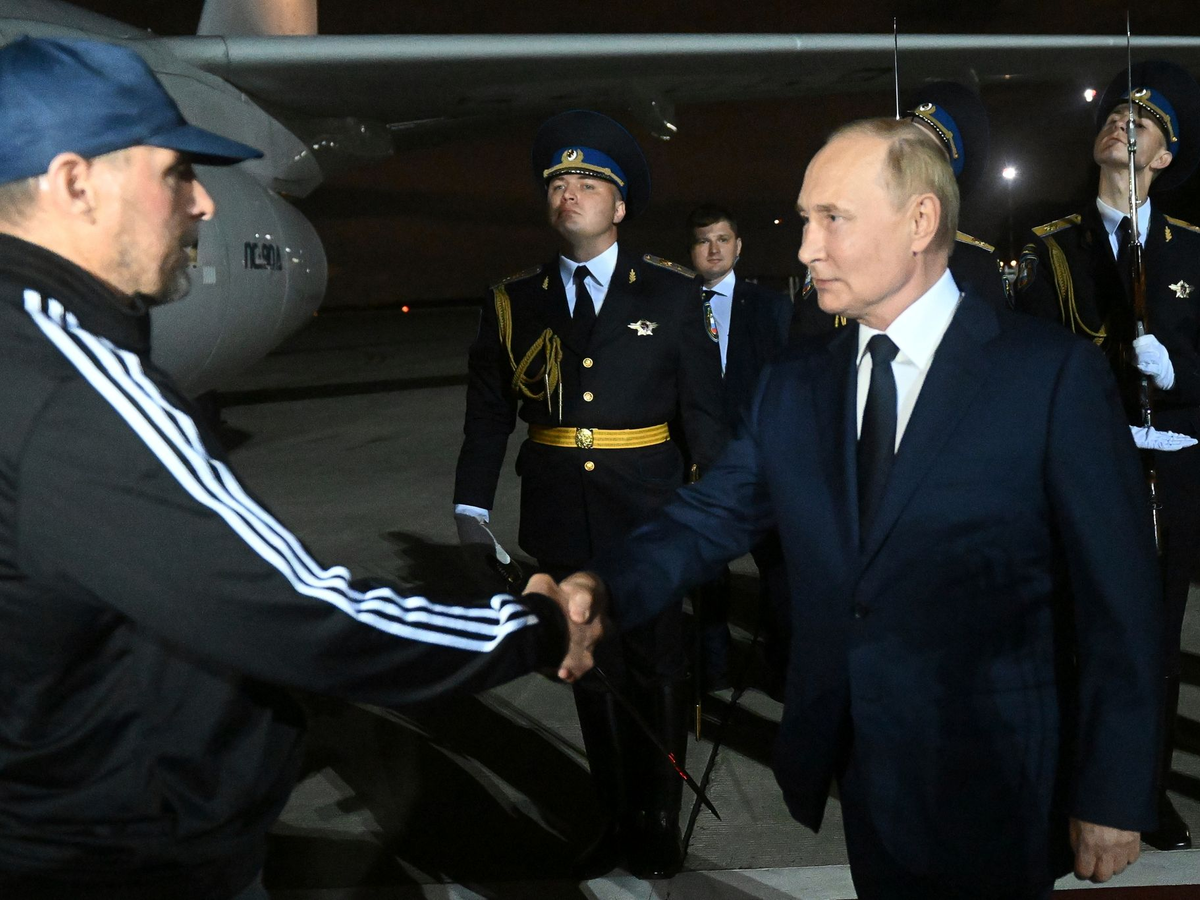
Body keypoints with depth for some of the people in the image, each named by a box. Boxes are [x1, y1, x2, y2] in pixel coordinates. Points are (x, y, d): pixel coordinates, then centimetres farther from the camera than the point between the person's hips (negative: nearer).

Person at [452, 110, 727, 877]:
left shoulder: (671, 294, -1)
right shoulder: (515, 302, 4)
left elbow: (704, 409, -1)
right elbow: (488, 413, 4)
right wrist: (472, 508, -3)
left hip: (649, 520, -2)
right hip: (562, 523, 2)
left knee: (658, 674, 9)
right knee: (592, 673, 13)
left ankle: (658, 821, 27)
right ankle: (616, 816, 29)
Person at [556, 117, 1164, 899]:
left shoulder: (1054, 373, -12)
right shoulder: (796, 385, 5)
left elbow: (1120, 599, -11)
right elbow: (712, 517, 1)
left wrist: (1113, 799, -9)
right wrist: (602, 587, -19)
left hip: (995, 786, -5)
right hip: (859, 772, 5)